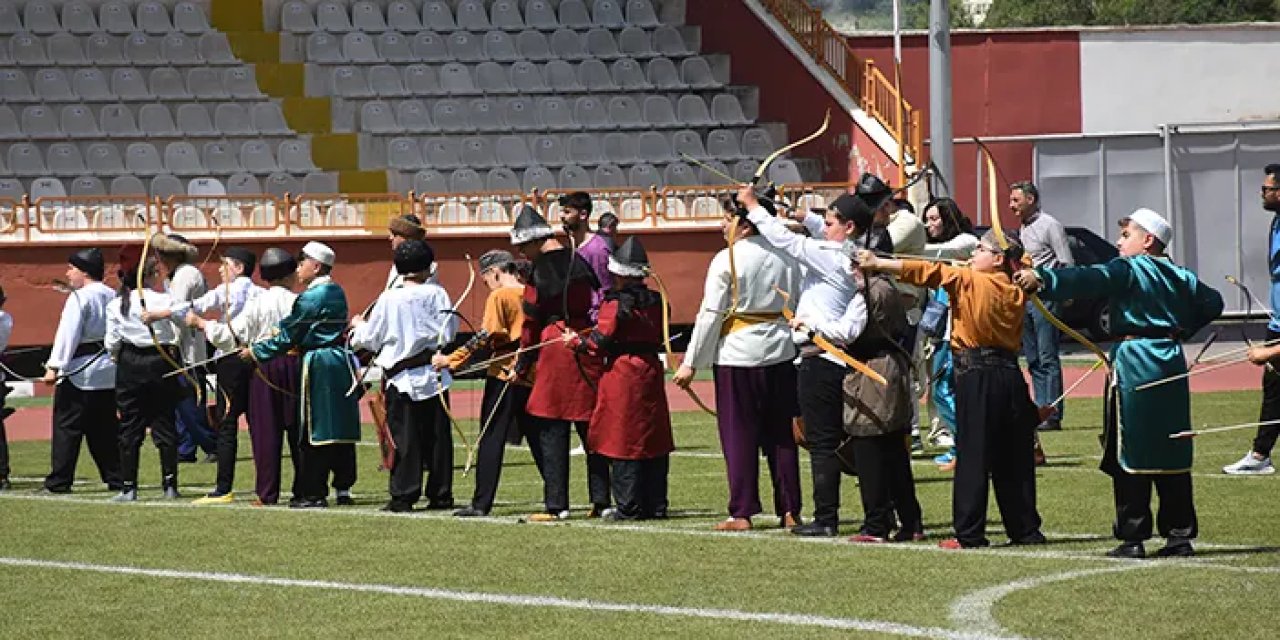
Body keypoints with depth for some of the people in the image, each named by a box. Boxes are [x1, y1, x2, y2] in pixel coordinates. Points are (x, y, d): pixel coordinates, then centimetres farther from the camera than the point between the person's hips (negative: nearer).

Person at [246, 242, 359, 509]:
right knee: (340, 427, 10)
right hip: (341, 366, 8)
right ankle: (344, 489, 12)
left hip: (319, 367, -8)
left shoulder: (310, 298, -14)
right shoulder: (337, 292, 11)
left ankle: (315, 494, -1)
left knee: (315, 433, -3)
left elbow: (288, 336, -9)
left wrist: (256, 351, 0)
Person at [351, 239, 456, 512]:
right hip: (433, 375, 2)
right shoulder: (437, 295, -5)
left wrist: (359, 326, 22)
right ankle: (441, 494, 12)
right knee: (437, 435, 9)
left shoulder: (388, 299, -7)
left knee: (404, 438, 1)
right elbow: (448, 334, -3)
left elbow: (371, 338, 1)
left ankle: (403, 497, -1)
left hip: (401, 378, -2)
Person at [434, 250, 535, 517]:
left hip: (504, 374, -6)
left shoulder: (499, 297, -10)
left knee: (491, 439, -1)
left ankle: (481, 503, -3)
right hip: (532, 377, 6)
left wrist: (451, 360, -18)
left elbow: (485, 338, -18)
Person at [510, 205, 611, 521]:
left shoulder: (540, 272, -7)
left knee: (551, 430, 0)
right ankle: (601, 501, 10)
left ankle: (556, 504, -2)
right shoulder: (579, 263, 9)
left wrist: (522, 364, 3)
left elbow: (532, 322, -5)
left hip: (555, 348, -6)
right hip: (587, 349, 6)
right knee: (591, 426, 10)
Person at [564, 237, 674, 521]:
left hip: (622, 373, -6)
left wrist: (576, 341, 3)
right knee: (653, 441, 11)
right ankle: (656, 505, 13)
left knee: (623, 442, -1)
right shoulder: (656, 301, 6)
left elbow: (600, 342, -13)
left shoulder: (615, 304, -14)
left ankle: (629, 507, -2)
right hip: (651, 370, 6)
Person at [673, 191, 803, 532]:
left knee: (739, 436, 1)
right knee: (781, 435, 10)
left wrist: (691, 363, -5)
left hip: (737, 354, -5)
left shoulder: (727, 260, -11)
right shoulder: (787, 259, 6)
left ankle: (742, 513, 0)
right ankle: (790, 510, 11)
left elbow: (710, 315, -10)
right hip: (780, 353, 5)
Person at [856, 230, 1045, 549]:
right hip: (1010, 376, 6)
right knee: (1014, 458, 10)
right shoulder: (1015, 293, 9)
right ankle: (1026, 530, 13)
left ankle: (969, 533, -3)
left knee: (973, 455, -3)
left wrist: (878, 263, -7)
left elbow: (929, 272, -8)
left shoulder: (971, 281, -5)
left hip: (976, 377, -6)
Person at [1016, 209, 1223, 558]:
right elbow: (1213, 303, 22)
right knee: (1172, 454, 10)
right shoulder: (1180, 277, 13)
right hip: (1171, 364, 6)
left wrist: (1043, 278, -31)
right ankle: (1180, 535, 10)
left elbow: (1088, 280, -21)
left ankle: (1132, 537, -1)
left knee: (1130, 454, -1)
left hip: (1134, 364, -6)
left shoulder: (1127, 270, -6)